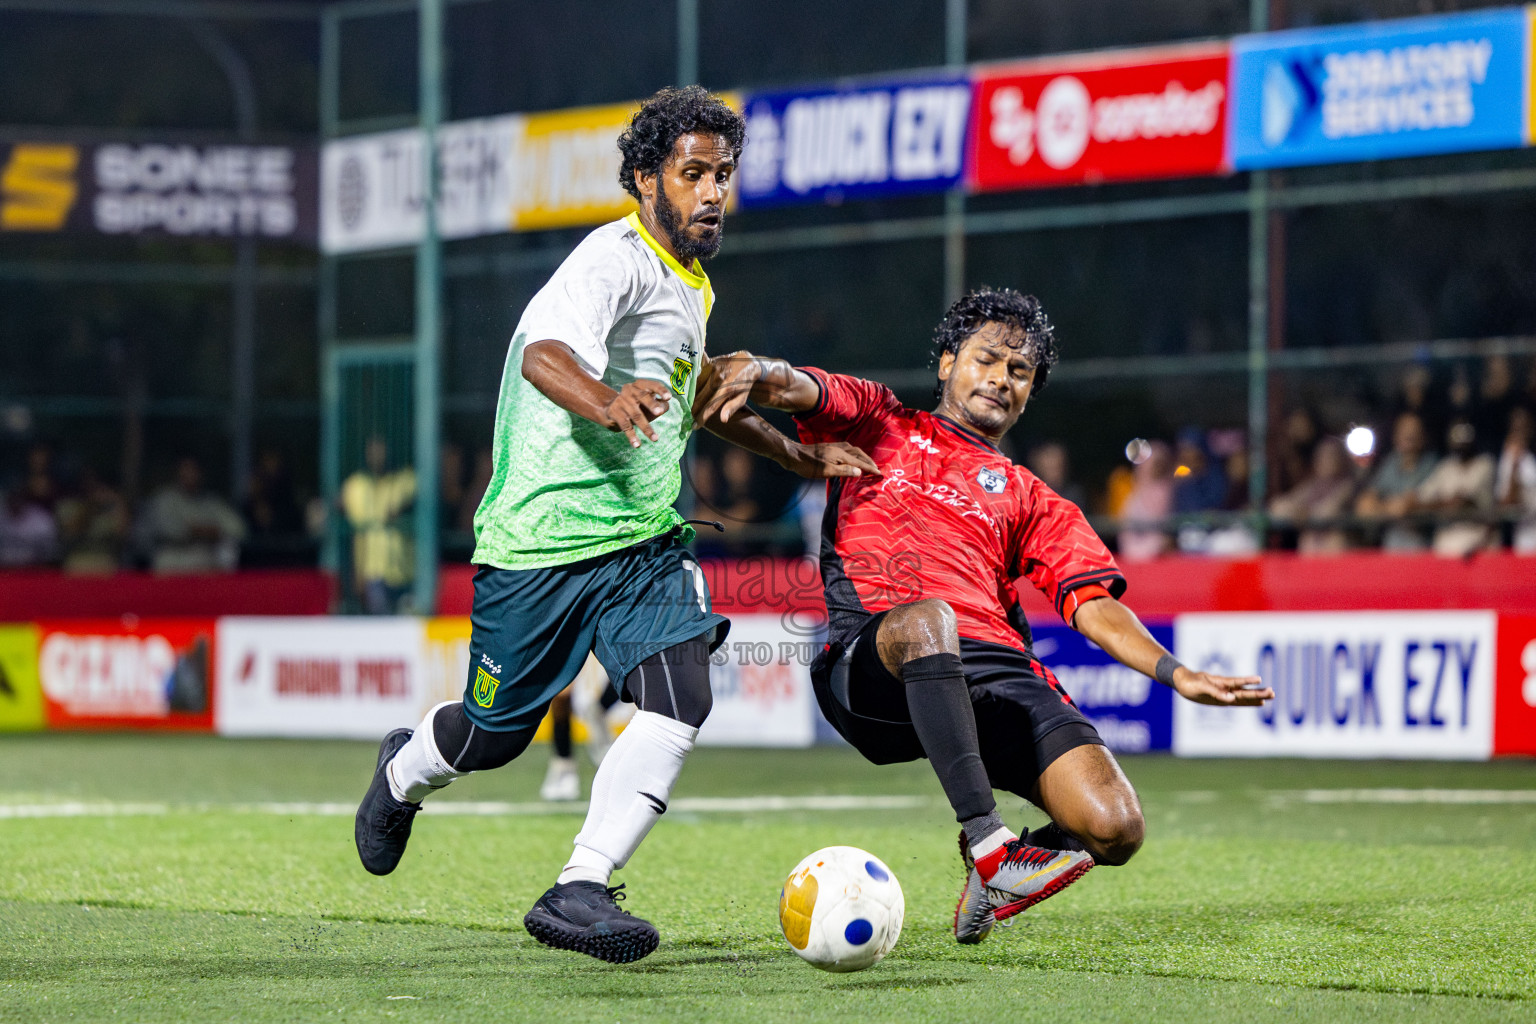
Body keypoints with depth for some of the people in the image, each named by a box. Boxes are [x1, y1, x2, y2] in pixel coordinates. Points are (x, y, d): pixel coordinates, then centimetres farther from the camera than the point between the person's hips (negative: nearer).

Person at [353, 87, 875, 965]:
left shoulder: (693, 283, 12)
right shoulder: (616, 260, -17)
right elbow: (543, 353, -38)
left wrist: (794, 454, 34)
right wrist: (606, 401, -59)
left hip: (645, 540, 7)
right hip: (544, 538, -7)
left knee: (681, 700, -18)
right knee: (496, 734, 8)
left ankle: (579, 892, -17)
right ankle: (404, 774, 44)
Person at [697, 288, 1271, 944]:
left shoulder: (1031, 500, 30)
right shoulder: (877, 424, 27)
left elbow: (1093, 603, 16)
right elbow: (799, 391, 8)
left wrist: (1178, 676, -1)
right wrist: (762, 373, -18)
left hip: (995, 664, 3)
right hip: (869, 662, -3)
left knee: (1114, 829, -19)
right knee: (924, 618, -42)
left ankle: (996, 878, 15)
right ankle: (985, 837, -38)